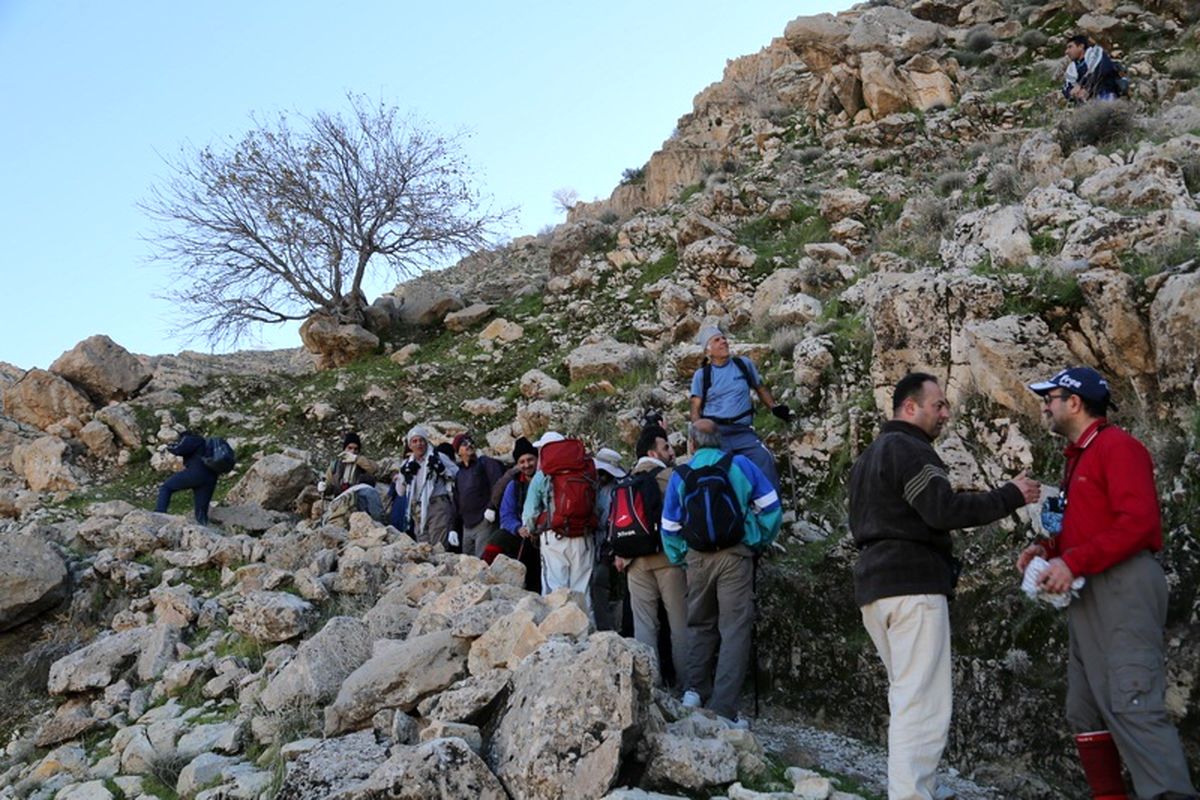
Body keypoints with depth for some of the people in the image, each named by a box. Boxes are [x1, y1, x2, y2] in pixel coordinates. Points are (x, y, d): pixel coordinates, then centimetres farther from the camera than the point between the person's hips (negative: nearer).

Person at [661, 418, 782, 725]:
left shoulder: (680, 475, 5)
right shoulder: (740, 465, 1)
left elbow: (670, 527, 8)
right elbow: (770, 506, 1)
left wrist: (680, 559, 19)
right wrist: (762, 541, 13)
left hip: (698, 559, 3)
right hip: (736, 555, -2)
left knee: (699, 624, 20)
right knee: (735, 628, -1)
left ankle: (695, 689, 13)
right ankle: (722, 709, -6)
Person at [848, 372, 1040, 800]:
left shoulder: (867, 458, 23)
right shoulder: (910, 449, -8)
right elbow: (946, 510, -18)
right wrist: (1011, 495, -10)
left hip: (874, 584, 10)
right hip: (912, 584, -10)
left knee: (907, 699, 15)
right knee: (924, 706, -11)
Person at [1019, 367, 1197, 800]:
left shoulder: (1117, 446, -8)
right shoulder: (1079, 456, 20)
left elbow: (1139, 522, -19)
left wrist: (1073, 563, -21)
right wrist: (1048, 549, 7)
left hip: (1122, 587, -10)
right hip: (1087, 593, 10)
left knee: (1133, 706, -16)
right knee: (1085, 712, 11)